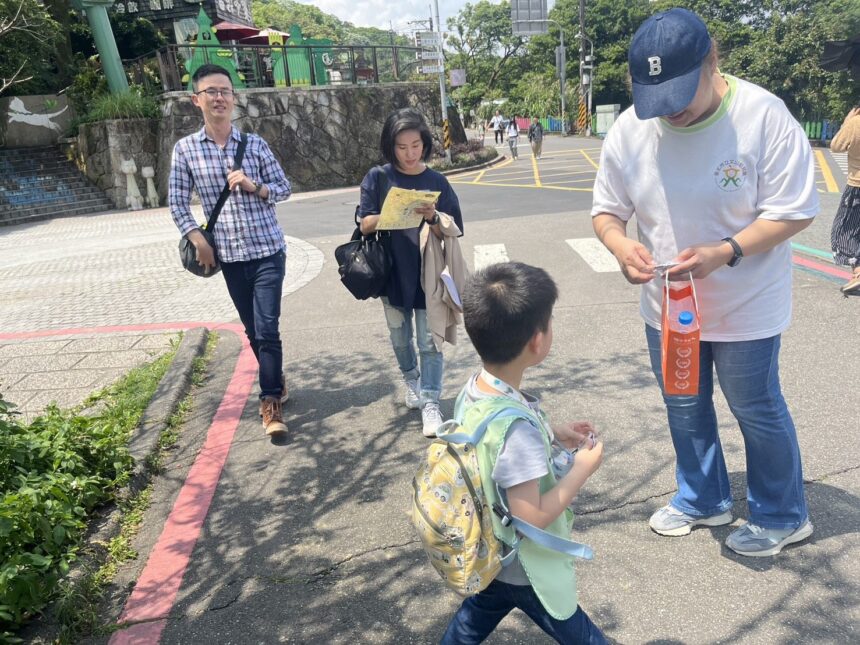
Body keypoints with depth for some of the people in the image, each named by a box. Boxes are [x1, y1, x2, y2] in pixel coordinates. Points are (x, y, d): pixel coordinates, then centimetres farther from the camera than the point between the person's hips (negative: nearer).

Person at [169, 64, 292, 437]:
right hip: (229, 255, 2)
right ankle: (276, 381, 34)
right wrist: (198, 240, -6)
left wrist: (254, 186, -13)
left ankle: (270, 401, 2)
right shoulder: (185, 149, 2)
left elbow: (284, 188, 5)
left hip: (268, 250, -2)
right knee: (252, 329, 13)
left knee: (267, 328, -8)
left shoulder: (255, 144, 1)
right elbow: (177, 202, 5)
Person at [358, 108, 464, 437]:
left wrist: (432, 218, -23)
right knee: (400, 338, 17)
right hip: (391, 272, 2)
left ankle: (430, 404, 5)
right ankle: (411, 380, 41)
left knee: (429, 342, -1)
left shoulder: (436, 182, -4)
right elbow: (366, 224, -7)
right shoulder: (378, 178, -4)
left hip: (427, 273, -1)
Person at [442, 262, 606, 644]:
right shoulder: (517, 425, -37)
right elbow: (532, 517, -30)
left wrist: (552, 435, 2)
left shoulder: (473, 390, -11)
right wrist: (582, 469, -19)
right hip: (523, 569, -7)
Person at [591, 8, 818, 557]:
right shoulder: (631, 127, -9)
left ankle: (782, 516, 38)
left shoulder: (763, 115, -20)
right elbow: (607, 208, -1)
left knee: (758, 412, 13)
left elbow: (795, 210, -16)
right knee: (685, 410, 20)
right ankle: (703, 500, 45)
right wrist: (619, 243, -23)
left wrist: (724, 253, -31)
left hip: (746, 307, -4)